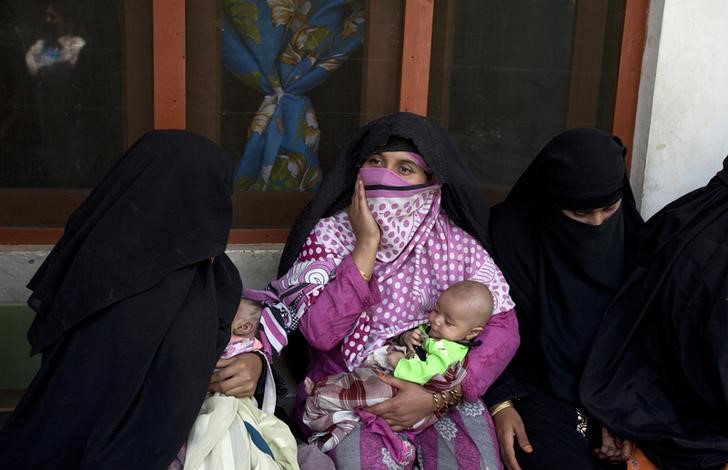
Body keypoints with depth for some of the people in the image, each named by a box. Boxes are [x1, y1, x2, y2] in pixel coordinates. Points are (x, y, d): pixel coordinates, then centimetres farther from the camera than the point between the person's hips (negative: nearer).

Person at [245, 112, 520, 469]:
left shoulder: (456, 242, -2)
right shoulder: (330, 233, -5)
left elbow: (503, 327, -6)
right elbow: (319, 333, -17)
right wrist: (366, 245, -19)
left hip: (442, 392, 2)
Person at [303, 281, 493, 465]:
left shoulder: (450, 351, -24)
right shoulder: (431, 329, 6)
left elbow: (422, 373, -32)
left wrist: (399, 362, -18)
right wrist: (406, 337, -4)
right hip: (394, 374, 10)